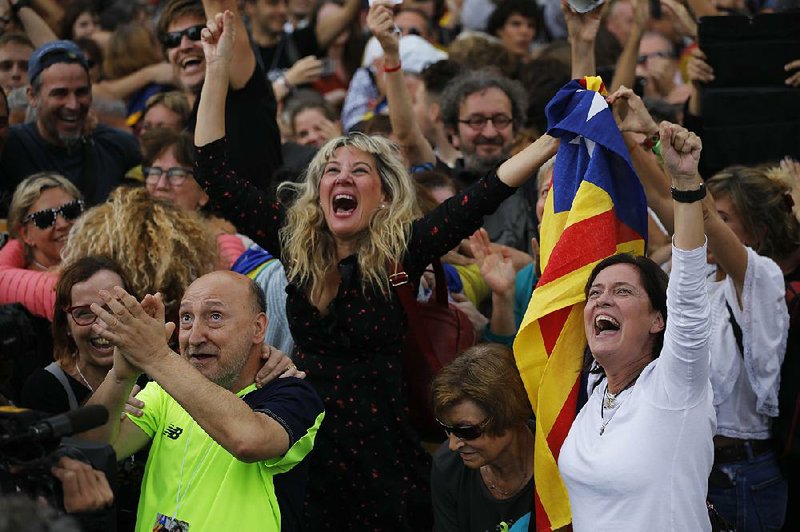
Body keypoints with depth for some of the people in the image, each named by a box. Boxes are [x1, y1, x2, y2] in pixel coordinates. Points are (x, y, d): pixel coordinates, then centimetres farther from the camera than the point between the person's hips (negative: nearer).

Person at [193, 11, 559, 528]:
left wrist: (558, 138, -17)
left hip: (384, 455, -2)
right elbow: (217, 175, 3)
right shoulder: (294, 244, 3)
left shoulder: (403, 253, -4)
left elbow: (487, 193, -10)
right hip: (310, 455, 2)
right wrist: (218, 67, -1)